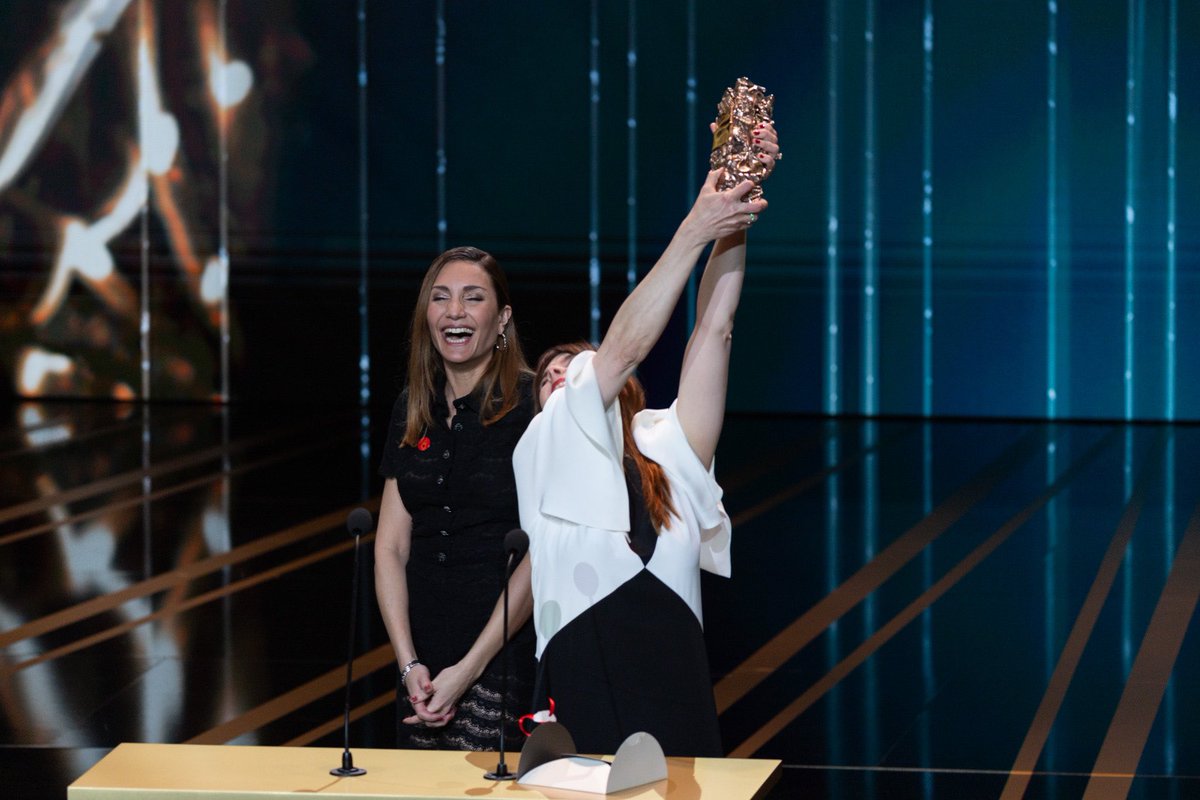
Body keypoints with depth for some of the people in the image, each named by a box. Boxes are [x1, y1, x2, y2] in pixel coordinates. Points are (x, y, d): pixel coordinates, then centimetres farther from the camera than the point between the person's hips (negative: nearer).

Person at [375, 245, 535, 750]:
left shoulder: (534, 405, -7)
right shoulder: (412, 410, 10)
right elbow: (391, 546, 9)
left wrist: (470, 667, -14)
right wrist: (408, 663, -3)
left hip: (505, 656, -5)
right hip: (424, 658, 5)